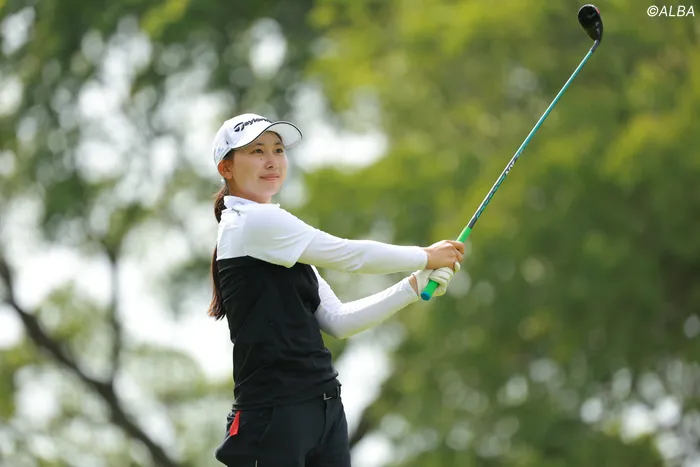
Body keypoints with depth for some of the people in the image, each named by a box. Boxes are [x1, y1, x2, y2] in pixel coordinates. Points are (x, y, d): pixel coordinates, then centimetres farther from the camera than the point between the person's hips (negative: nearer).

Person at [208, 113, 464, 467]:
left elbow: (338, 321, 15)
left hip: (324, 411, 9)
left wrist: (414, 286, 6)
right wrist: (427, 256, 4)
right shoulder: (254, 222, -8)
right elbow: (350, 255, -9)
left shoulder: (272, 229, 20)